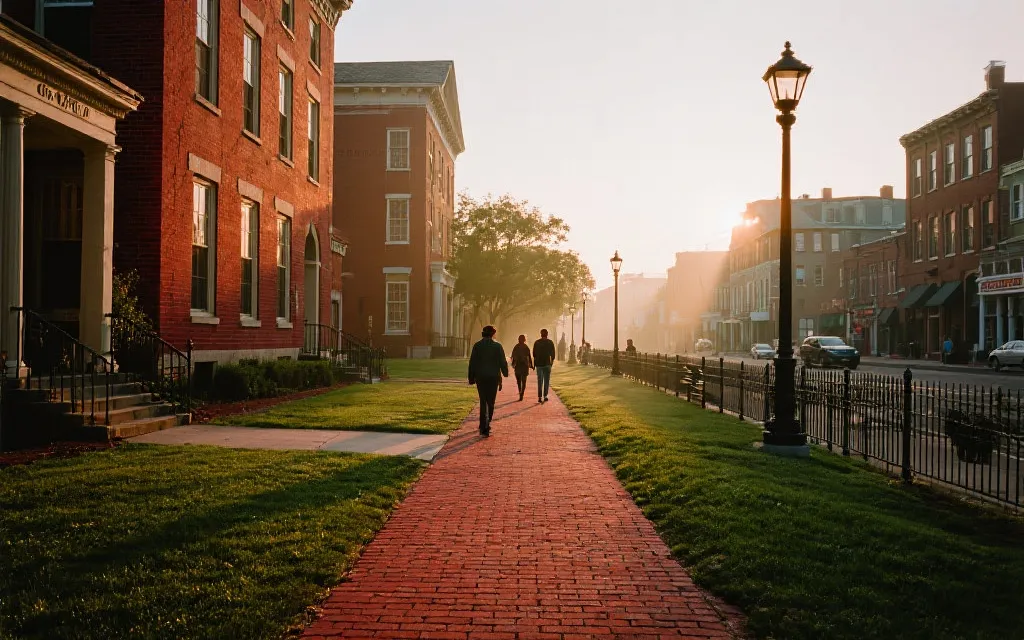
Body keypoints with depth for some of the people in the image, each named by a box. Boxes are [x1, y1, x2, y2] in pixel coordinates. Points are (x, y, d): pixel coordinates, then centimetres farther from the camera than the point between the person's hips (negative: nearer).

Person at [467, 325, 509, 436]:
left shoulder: (477, 346, 0)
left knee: (483, 402, 2)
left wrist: (471, 378, 5)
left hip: (480, 377, 1)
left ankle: (484, 428, -5)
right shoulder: (497, 345, -4)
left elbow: (472, 363, 0)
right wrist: (505, 373, 15)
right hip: (494, 377, -1)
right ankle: (486, 424, 22)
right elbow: (502, 361, -1)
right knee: (491, 401, 14)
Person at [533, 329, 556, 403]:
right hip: (547, 364, -1)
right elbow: (553, 354, -1)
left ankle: (539, 397, 1)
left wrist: (535, 364, 16)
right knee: (546, 381, 7)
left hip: (539, 364, 1)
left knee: (539, 381, 7)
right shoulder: (550, 342, -3)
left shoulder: (536, 343, 0)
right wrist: (552, 361, 16)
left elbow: (534, 354, 3)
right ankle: (545, 396, 1)